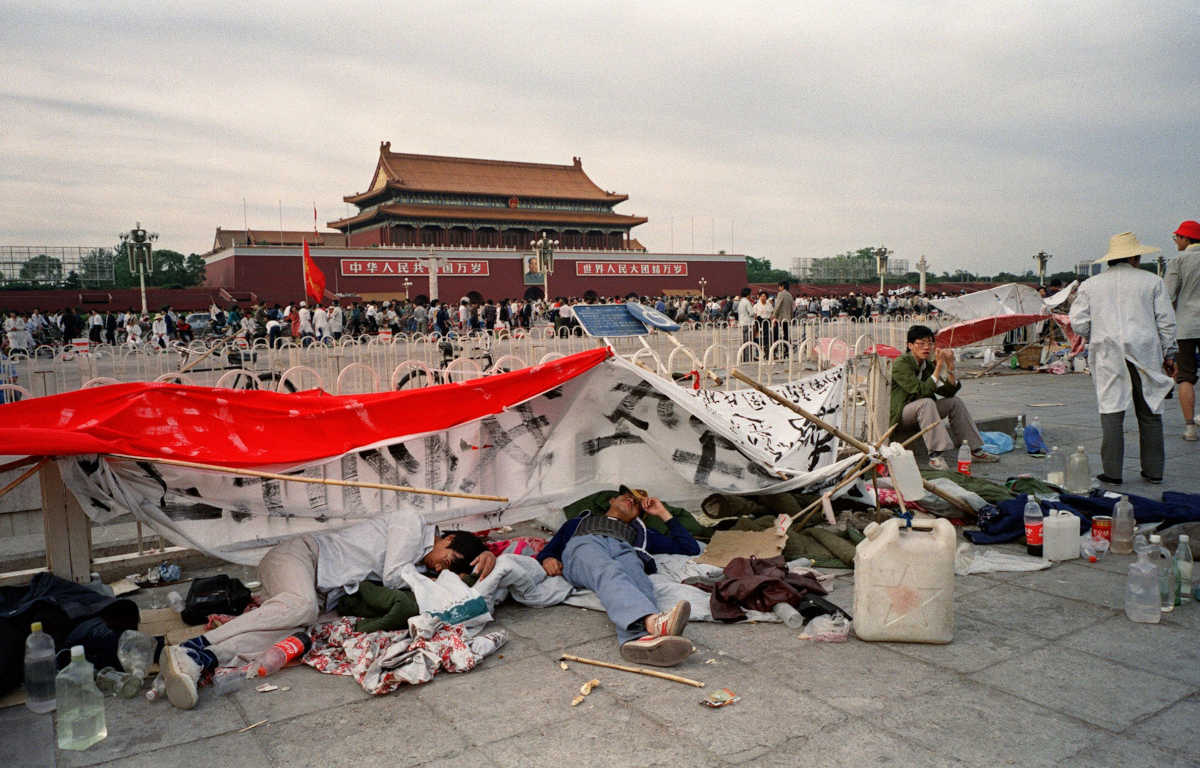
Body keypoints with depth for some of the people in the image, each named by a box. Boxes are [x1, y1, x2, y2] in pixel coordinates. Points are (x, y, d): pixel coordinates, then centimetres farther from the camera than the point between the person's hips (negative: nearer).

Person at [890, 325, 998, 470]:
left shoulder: (927, 364, 7)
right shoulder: (901, 364, -18)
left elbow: (949, 391, 2)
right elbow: (923, 391, -29)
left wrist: (950, 366, -10)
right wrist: (939, 366, -26)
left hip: (920, 415, 8)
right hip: (899, 415, -8)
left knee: (955, 401, 1)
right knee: (926, 402, -33)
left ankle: (975, 450, 5)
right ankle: (935, 456, -37)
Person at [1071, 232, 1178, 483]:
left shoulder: (1089, 285, 7)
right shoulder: (1152, 281, 5)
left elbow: (1078, 323, 1)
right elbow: (1166, 321, 4)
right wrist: (1168, 354, 11)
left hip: (1107, 356, 0)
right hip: (1145, 354, 0)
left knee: (1112, 413, -1)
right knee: (1150, 412, 10)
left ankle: (1112, 472, -2)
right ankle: (1153, 470, 16)